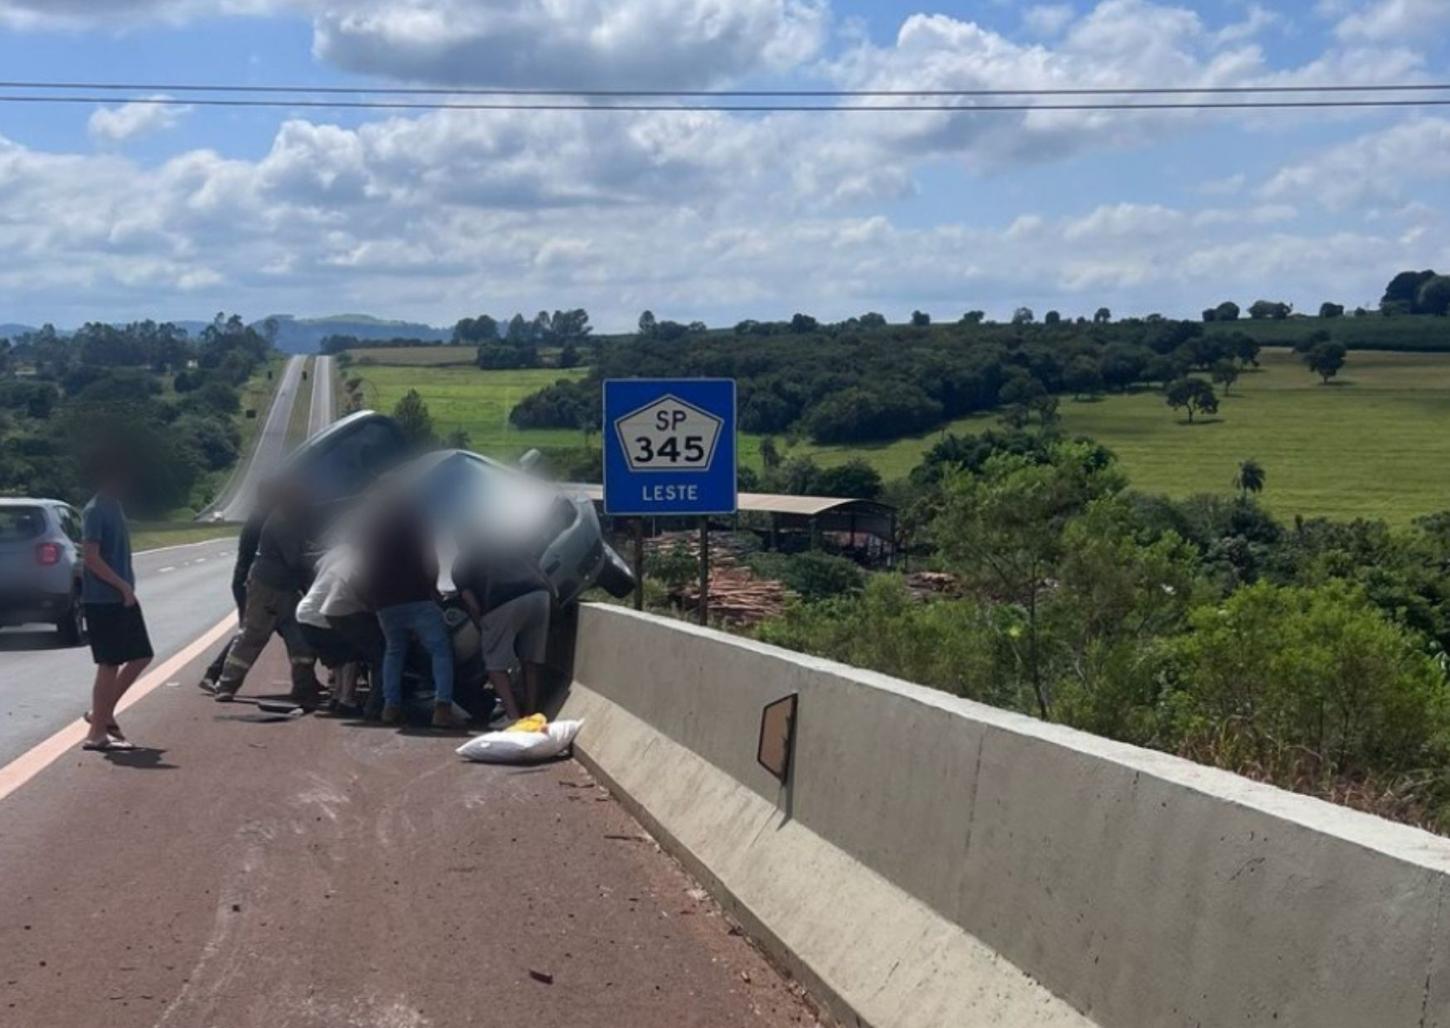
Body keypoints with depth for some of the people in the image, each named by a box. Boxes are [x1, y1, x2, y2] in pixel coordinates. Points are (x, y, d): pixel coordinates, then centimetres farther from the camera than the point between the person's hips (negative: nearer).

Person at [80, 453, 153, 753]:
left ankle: (103, 712, 20)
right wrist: (123, 587, -19)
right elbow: (92, 558, -20)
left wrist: (127, 589, 16)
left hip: (121, 598, 9)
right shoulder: (95, 510, -15)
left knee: (141, 656, 12)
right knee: (110, 664, -5)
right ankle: (97, 733, 3)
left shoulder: (114, 507, 14)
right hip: (103, 600, -9)